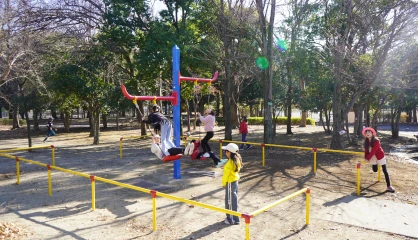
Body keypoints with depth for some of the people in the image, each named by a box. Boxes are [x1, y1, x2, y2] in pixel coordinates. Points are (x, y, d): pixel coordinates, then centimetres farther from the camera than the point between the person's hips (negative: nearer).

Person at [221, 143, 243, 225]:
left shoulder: (230, 163, -26)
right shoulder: (237, 160, 1)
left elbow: (226, 174, -19)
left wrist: (223, 183, -4)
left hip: (230, 183, -9)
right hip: (235, 180, 9)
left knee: (229, 201, 3)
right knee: (234, 200, 18)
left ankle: (230, 219, 14)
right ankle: (235, 218, 30)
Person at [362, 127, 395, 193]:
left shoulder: (376, 141, -24)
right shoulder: (366, 141, -4)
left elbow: (373, 151, -24)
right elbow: (366, 150, 2)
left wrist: (368, 158, -21)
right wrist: (366, 157, -7)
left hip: (380, 156, -6)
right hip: (373, 157, 6)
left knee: (385, 171, -5)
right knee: (375, 170, 15)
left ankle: (389, 186, -3)